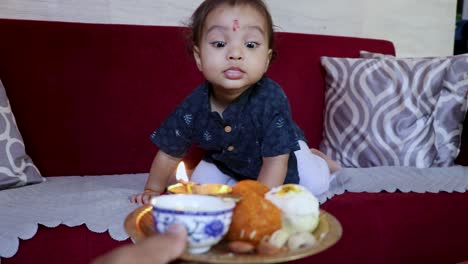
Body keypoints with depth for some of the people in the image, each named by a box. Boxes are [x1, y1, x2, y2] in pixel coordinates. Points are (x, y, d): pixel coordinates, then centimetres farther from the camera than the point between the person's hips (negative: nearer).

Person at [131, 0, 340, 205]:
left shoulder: (272, 99, -40)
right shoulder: (193, 106, -30)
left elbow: (275, 160, -33)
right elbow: (169, 153, -13)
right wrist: (152, 190, -10)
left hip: (281, 151, -2)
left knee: (316, 184, -9)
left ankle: (315, 158, 26)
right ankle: (238, 180, 25)